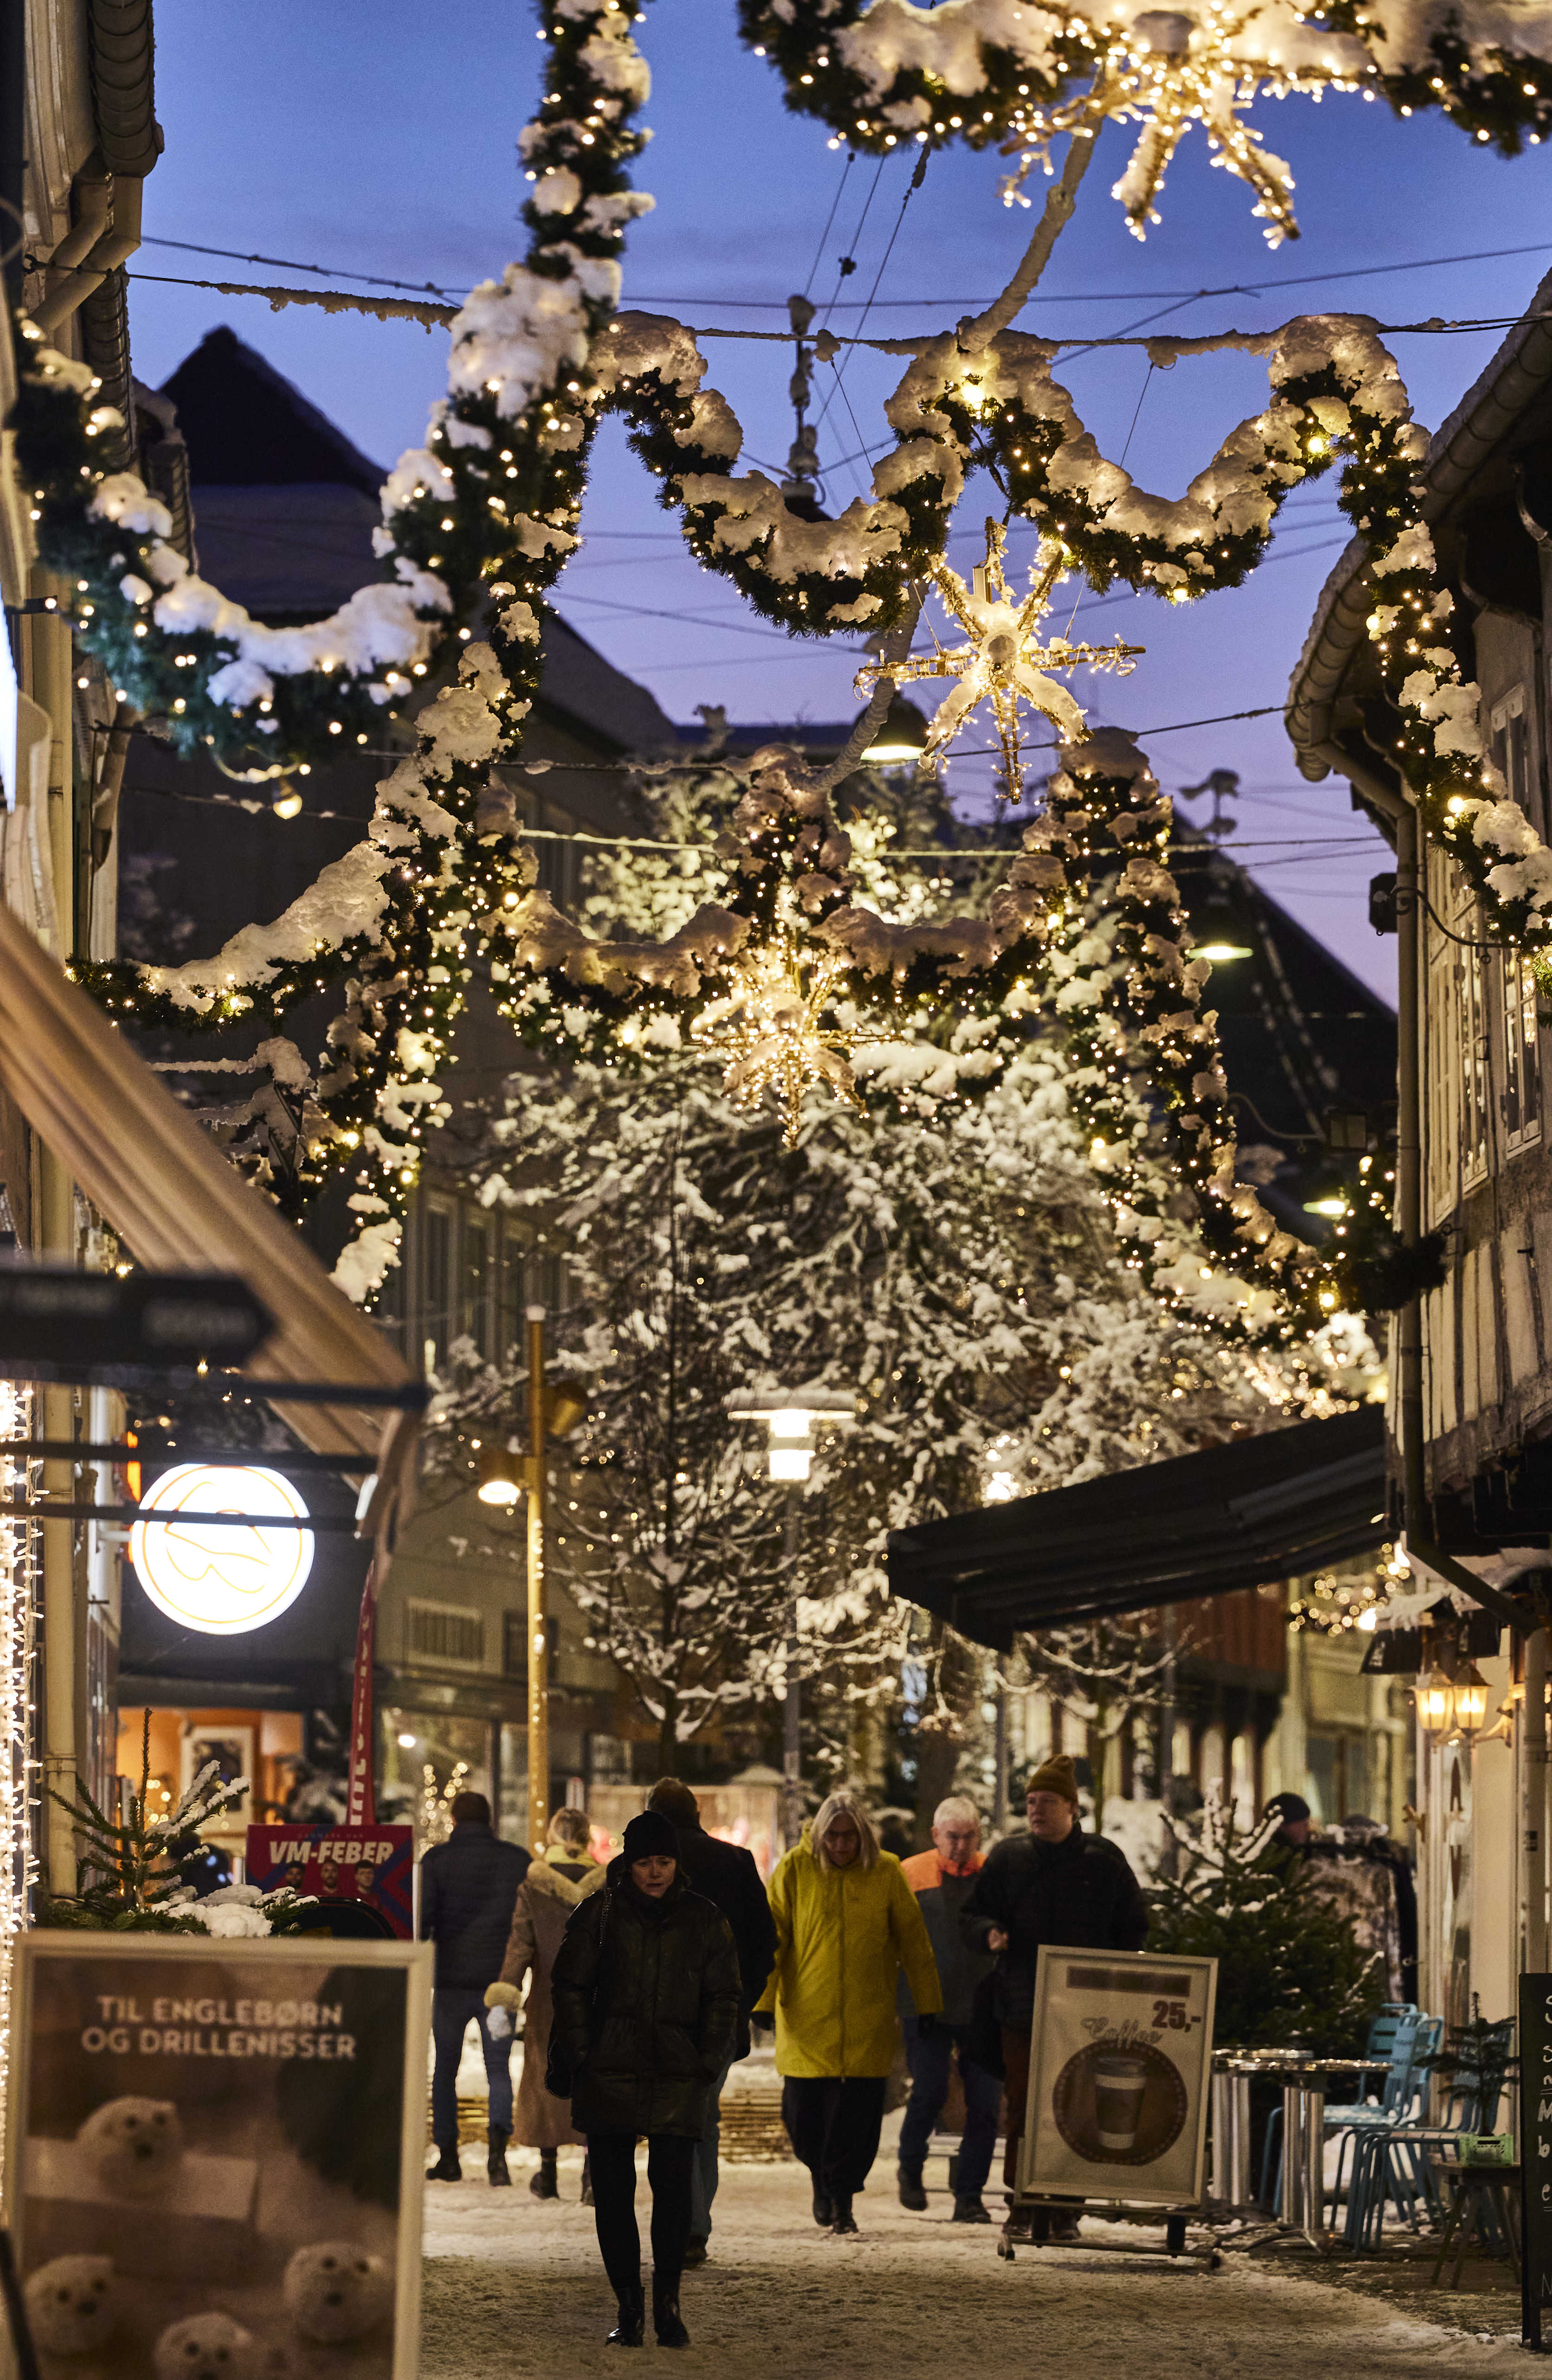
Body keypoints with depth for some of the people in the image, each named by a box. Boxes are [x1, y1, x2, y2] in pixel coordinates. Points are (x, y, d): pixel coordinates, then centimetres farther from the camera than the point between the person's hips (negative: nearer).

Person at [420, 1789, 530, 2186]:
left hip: (452, 1979, -1)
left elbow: (421, 1919, -7)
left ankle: (448, 2156, 12)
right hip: (499, 1981, 1)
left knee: (445, 2068, 12)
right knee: (498, 2067, 4)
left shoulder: (437, 1859, -1)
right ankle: (498, 2142, -19)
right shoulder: (516, 1859, 2)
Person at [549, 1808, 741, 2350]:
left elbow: (723, 1997, 11)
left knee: (673, 2188, -7)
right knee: (613, 2193, 2)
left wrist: (709, 2063, 0)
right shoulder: (598, 1914, 4)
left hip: (678, 2080, 0)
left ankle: (667, 2303, 6)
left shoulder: (704, 1920, 8)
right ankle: (628, 2306, 11)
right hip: (608, 2076, 0)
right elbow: (570, 1988, 6)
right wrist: (578, 2058, -3)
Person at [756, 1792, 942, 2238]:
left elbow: (912, 1939, 8)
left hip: (867, 2017, 0)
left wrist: (927, 2001, 10)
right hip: (806, 2013, 0)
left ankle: (842, 2201, 9)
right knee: (803, 2113, 1)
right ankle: (822, 2178, 29)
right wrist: (763, 1999, -4)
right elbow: (771, 1937, 1)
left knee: (857, 2114, -4)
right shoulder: (795, 1868, -1)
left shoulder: (886, 1871, 2)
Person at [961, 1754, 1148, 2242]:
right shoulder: (1007, 1858, 8)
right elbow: (971, 1915, 10)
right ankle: (1021, 2206, 6)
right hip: (1021, 2004, 1)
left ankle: (1067, 2210, 4)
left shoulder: (1104, 1860, 5)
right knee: (1022, 2106, 0)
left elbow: (1135, 1927, 11)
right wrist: (990, 1932, -12)